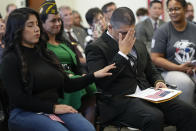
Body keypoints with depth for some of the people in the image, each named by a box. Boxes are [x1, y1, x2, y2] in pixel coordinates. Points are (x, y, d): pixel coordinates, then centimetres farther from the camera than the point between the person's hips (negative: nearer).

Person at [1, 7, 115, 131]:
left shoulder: (47, 55, 18)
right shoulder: (11, 59, -2)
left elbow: (68, 85, 16)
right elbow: (18, 99, -9)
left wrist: (95, 75, 4)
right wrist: (53, 107, -11)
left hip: (54, 110, 6)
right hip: (24, 113, -5)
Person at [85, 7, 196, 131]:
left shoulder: (139, 45, 20)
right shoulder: (95, 48, -1)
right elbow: (101, 82, -14)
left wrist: (158, 81, 5)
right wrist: (122, 54, -12)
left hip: (147, 94, 7)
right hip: (119, 100, -6)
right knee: (155, 118, -35)